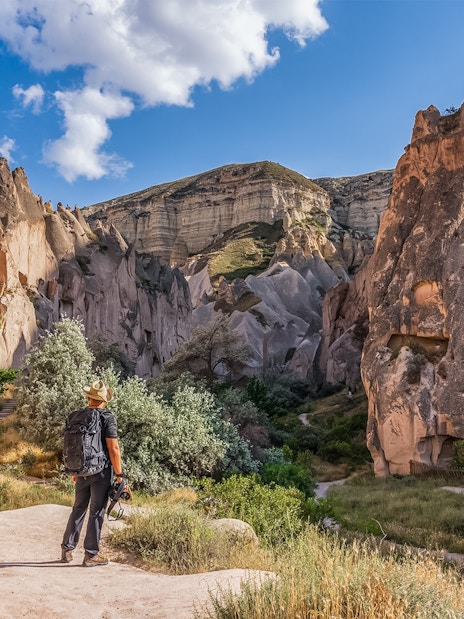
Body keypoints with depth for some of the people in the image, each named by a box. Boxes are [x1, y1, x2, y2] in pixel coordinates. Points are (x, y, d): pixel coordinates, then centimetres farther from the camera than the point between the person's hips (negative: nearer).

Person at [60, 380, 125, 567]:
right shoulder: (107, 418, -13)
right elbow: (113, 449, -16)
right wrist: (119, 475, -8)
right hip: (101, 471, -5)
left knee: (78, 509, 17)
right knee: (96, 512, 3)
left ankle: (67, 550, 23)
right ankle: (91, 554, 9)